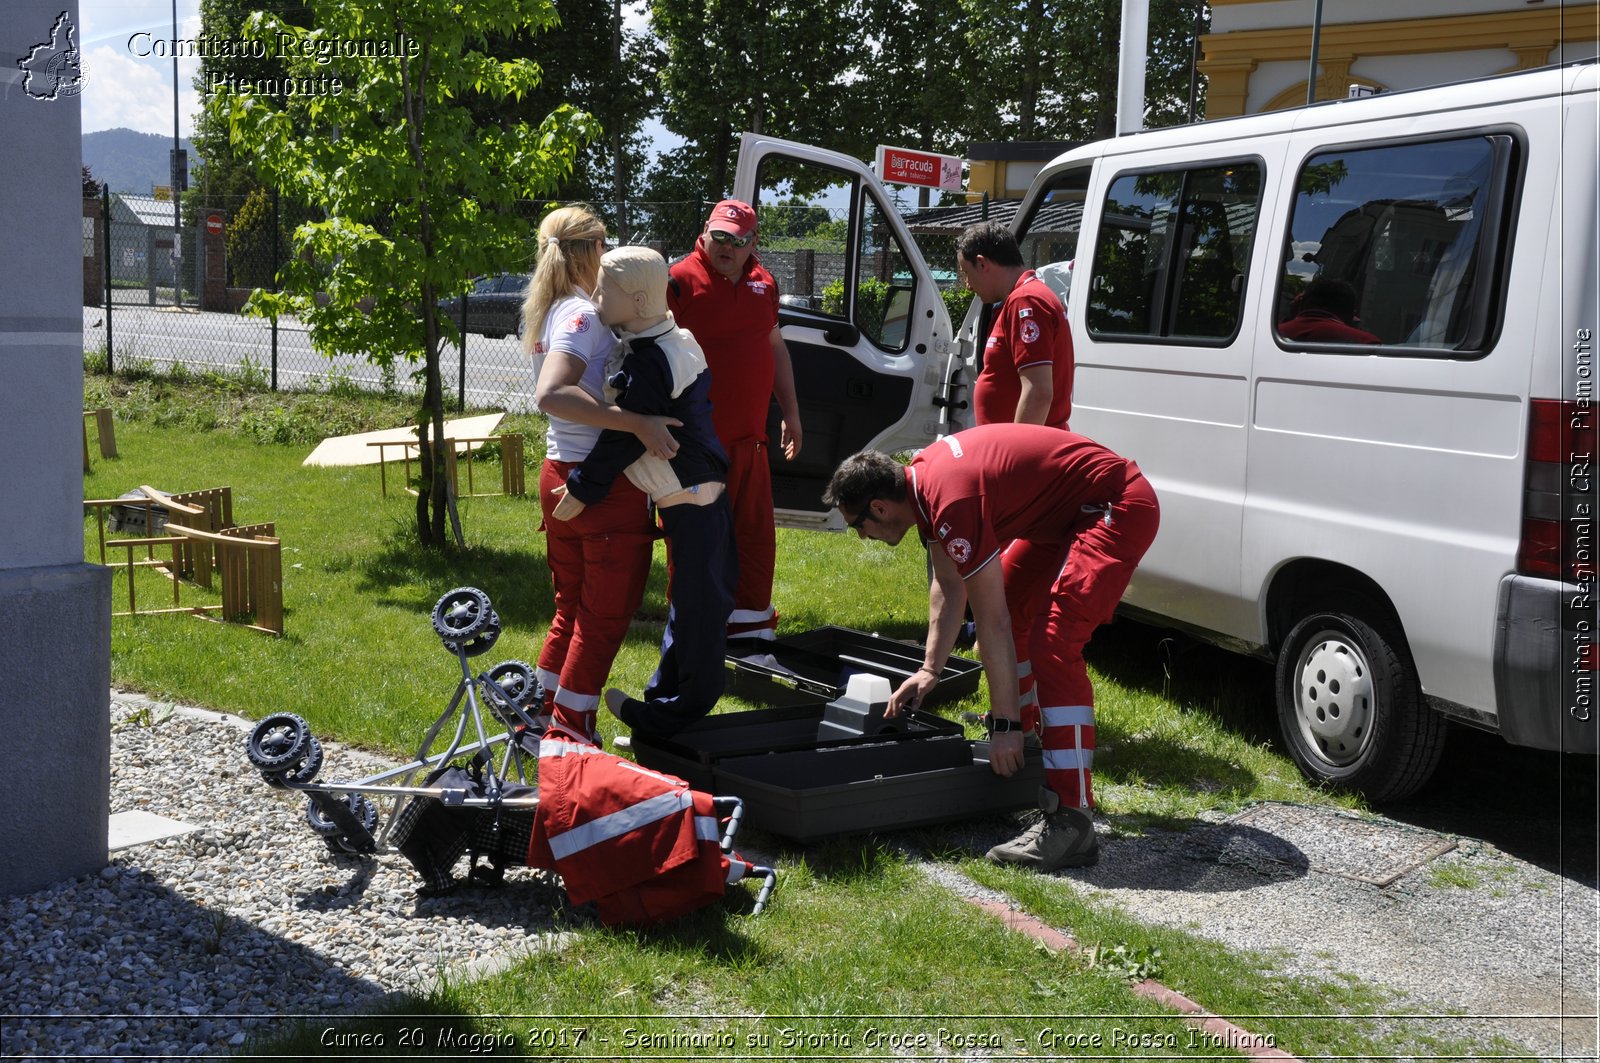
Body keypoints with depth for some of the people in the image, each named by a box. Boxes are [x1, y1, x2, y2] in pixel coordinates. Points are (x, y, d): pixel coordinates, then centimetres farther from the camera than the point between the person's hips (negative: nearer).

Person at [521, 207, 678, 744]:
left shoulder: (553, 312, 10)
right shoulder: (583, 315, -18)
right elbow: (551, 395, -33)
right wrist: (638, 423, -35)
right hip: (607, 483, -9)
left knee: (572, 610, 20)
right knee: (607, 617, 4)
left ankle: (541, 716, 27)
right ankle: (569, 731, 10)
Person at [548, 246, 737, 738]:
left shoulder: (648, 365, -21)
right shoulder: (676, 341, 9)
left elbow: (622, 439, -18)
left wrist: (581, 491, -10)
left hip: (690, 503, -10)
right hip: (704, 492, 10)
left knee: (696, 608, -2)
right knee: (691, 601, 17)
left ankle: (679, 714, 6)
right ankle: (666, 698, 29)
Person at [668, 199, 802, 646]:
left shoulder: (762, 283, 14)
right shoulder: (682, 282, -9)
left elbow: (776, 346, 25)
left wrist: (790, 411, 22)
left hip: (750, 437, 7)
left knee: (756, 534, 12)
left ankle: (752, 626, 24)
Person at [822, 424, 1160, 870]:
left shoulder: (951, 501, -27)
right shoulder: (922, 479, 3)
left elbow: (991, 624, -25)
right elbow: (949, 586, 15)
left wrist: (1004, 724, -20)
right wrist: (929, 670, 13)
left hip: (1118, 508, -11)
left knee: (1055, 643, -21)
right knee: (1008, 605, 20)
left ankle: (1070, 821, -24)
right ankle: (1023, 752, 40)